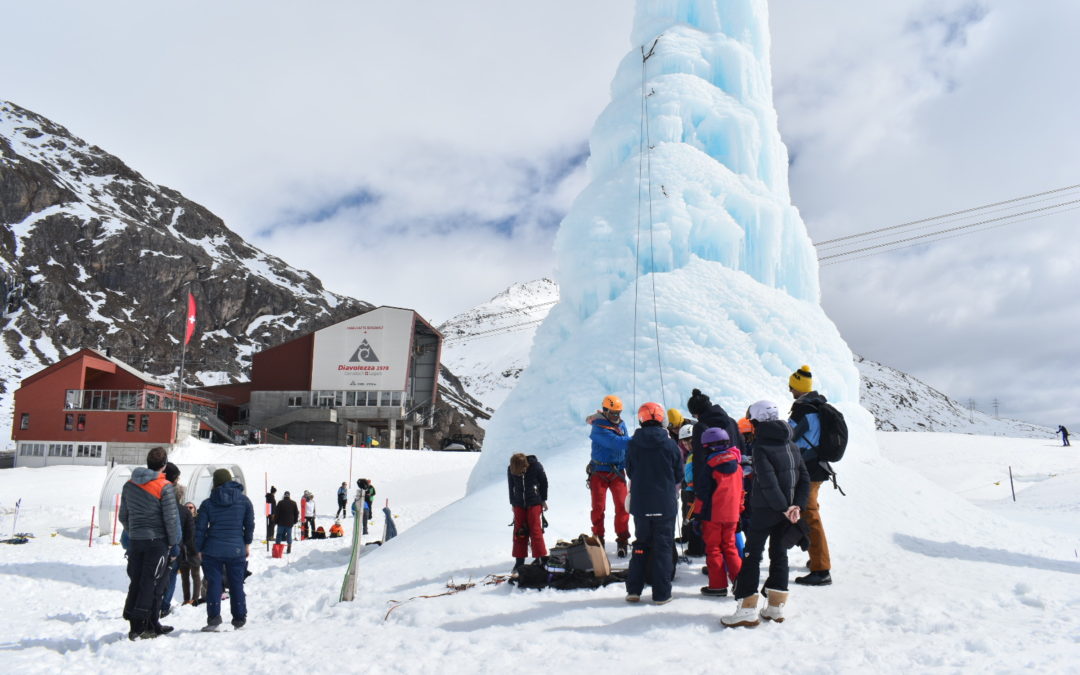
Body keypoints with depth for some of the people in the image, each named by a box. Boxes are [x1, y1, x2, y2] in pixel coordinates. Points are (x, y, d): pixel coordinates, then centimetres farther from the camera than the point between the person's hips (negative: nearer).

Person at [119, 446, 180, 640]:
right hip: (157, 540, -6)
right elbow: (171, 518, -12)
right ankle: (139, 627, -2)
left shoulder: (129, 485, 7)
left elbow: (123, 516, 14)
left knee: (136, 582, 11)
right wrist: (174, 542, 0)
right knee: (150, 583, 0)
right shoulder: (164, 487, -12)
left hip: (135, 541, 6)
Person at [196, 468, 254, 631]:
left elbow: (200, 529, 0)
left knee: (213, 584, 4)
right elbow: (250, 524, 6)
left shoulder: (207, 503, 0)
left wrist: (199, 550, 9)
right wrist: (247, 544, 17)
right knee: (237, 584, 9)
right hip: (237, 550, 1)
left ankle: (214, 618, -5)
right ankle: (239, 619, 12)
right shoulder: (244, 500, 3)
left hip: (212, 550, -1)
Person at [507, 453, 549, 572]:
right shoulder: (510, 470, -14)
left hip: (534, 503, -2)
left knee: (535, 530, -6)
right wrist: (513, 503, 9)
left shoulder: (536, 466, -18)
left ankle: (542, 558, 2)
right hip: (519, 504, 2)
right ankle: (519, 561, 14)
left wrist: (543, 500, 3)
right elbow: (511, 487, 3)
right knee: (519, 531, 5)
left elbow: (544, 483, -3)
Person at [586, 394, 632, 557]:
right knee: (598, 507, 2)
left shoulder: (621, 425, 6)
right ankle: (598, 539, 16)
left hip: (617, 472, 4)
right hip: (599, 472, -4)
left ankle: (622, 540, 5)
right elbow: (614, 442, -30)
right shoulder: (598, 428, -15)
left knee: (622, 506, -5)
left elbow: (625, 446, 12)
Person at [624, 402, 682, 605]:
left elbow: (629, 472, 6)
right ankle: (661, 594, 9)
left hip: (640, 505, 2)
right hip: (665, 505, -2)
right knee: (663, 548, 6)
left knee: (641, 545, 15)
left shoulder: (633, 444, -5)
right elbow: (679, 476, 0)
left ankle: (633, 590, 16)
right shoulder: (670, 444, -9)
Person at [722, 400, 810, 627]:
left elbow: (768, 482, -23)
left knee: (752, 554, 0)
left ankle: (747, 609, -2)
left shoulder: (761, 446, -13)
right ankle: (776, 607, 18)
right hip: (787, 510, 7)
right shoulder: (790, 445, 10)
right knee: (779, 553, 15)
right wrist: (797, 506, 0)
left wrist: (783, 507, -17)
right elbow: (804, 478, 7)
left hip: (766, 509, -7)